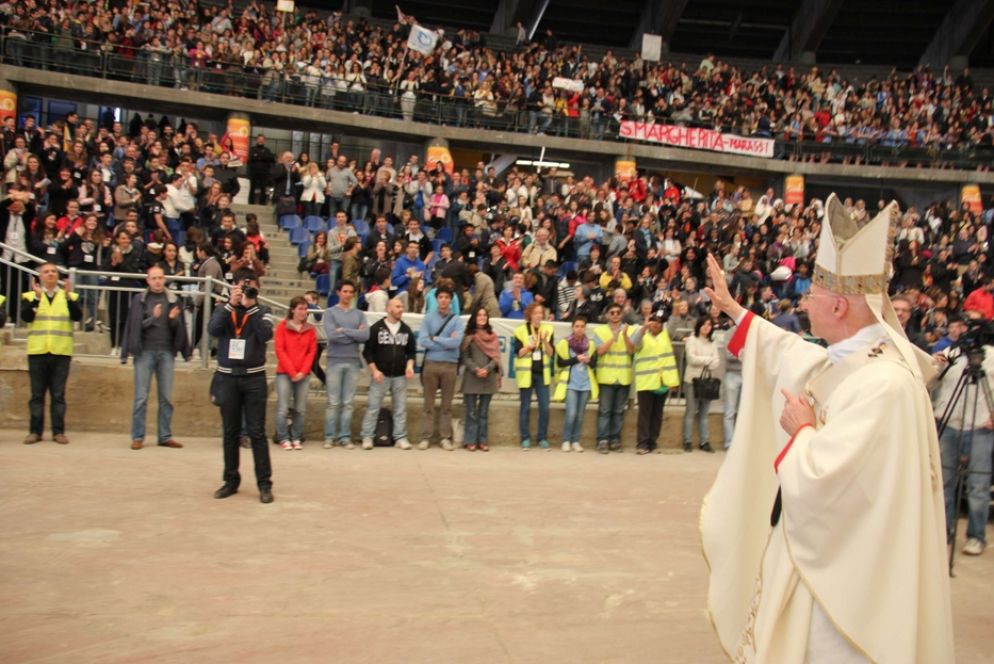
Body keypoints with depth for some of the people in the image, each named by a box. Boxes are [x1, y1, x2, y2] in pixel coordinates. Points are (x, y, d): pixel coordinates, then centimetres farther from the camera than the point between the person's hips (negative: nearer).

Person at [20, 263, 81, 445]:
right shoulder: (30, 296, 9)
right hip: (37, 352, 0)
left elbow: (77, 317, -7)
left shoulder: (69, 296, 10)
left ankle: (58, 431, 6)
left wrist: (68, 296, -18)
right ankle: (35, 431, 9)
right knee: (37, 394, 4)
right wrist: (37, 298, -19)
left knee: (58, 394, 2)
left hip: (61, 352, 0)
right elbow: (26, 317, -8)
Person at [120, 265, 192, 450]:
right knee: (141, 397, 0)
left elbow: (179, 328, 6)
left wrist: (173, 319, -14)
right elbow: (134, 325, -2)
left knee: (166, 397, 6)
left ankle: (165, 436, 13)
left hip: (166, 352, 2)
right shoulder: (139, 299, 3)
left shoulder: (173, 300, 7)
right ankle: (138, 437, 7)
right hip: (145, 351, -2)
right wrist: (153, 317, -15)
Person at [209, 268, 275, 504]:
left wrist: (251, 307, -15)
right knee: (230, 432, 9)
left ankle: (264, 483, 2)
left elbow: (266, 335, -14)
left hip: (254, 377, -2)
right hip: (227, 377, 2)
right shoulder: (223, 310, 8)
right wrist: (231, 305, -13)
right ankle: (231, 480, 19)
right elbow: (213, 330, -10)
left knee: (257, 432, -3)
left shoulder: (262, 311, 4)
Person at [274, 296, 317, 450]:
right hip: (284, 373, -2)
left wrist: (303, 371, -6)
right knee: (283, 408, -6)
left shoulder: (310, 328, 8)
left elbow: (312, 351, 5)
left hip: (303, 374, 3)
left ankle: (296, 438, 13)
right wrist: (292, 372, -10)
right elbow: (280, 350, -4)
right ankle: (283, 439, 5)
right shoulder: (282, 326, 1)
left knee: (300, 409, 2)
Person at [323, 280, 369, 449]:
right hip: (334, 361, -2)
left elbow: (366, 335, -5)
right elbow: (332, 335, -13)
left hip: (353, 361, 3)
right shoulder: (330, 312, 3)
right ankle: (329, 437, 7)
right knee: (333, 402, 0)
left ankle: (345, 437, 9)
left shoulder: (359, 314, 11)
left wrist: (344, 330, -9)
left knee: (348, 403, 5)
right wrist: (355, 334, -7)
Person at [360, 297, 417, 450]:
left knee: (400, 408, 4)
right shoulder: (376, 328, -1)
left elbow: (412, 351, 16)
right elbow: (368, 351, -2)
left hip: (400, 376, 3)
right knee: (373, 406, -1)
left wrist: (409, 365, -3)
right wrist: (374, 370, -10)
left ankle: (400, 437, 11)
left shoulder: (406, 329, 10)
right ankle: (367, 437, 7)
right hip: (380, 374, -3)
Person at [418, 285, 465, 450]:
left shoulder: (457, 320, 3)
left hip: (450, 365, 0)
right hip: (431, 364, 0)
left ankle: (445, 438, 11)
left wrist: (435, 339, -6)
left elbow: (456, 342, -12)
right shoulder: (428, 318, 4)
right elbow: (423, 341, -8)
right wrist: (446, 343, -8)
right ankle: (426, 437, 9)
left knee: (447, 404, 5)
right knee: (429, 403, 4)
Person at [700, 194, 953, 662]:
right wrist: (732, 308, 33)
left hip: (841, 577, -9)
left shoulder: (884, 384, -29)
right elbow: (788, 354, 24)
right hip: (817, 556, 9)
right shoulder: (842, 359, 1)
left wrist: (802, 431, -14)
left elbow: (814, 483, -34)